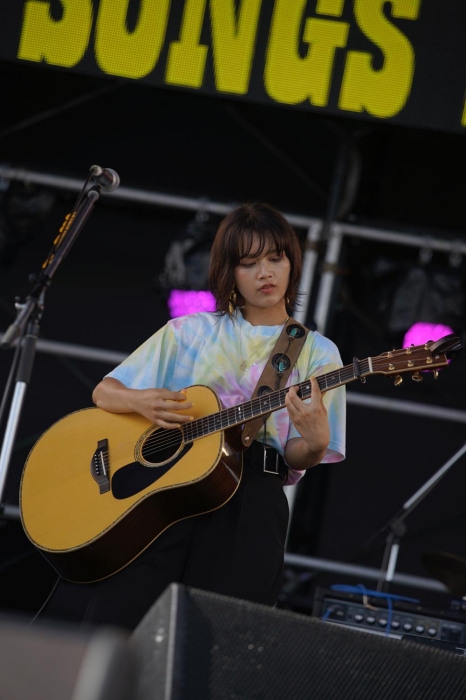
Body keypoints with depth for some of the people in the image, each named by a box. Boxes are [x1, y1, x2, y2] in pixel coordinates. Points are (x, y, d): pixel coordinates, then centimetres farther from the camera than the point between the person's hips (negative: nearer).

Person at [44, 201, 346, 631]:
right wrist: (140, 402, -7)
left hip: (250, 491, 0)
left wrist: (315, 442, -18)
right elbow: (104, 393, 16)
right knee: (120, 620, -17)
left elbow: (297, 460, 6)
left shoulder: (317, 353, 14)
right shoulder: (190, 332, 16)